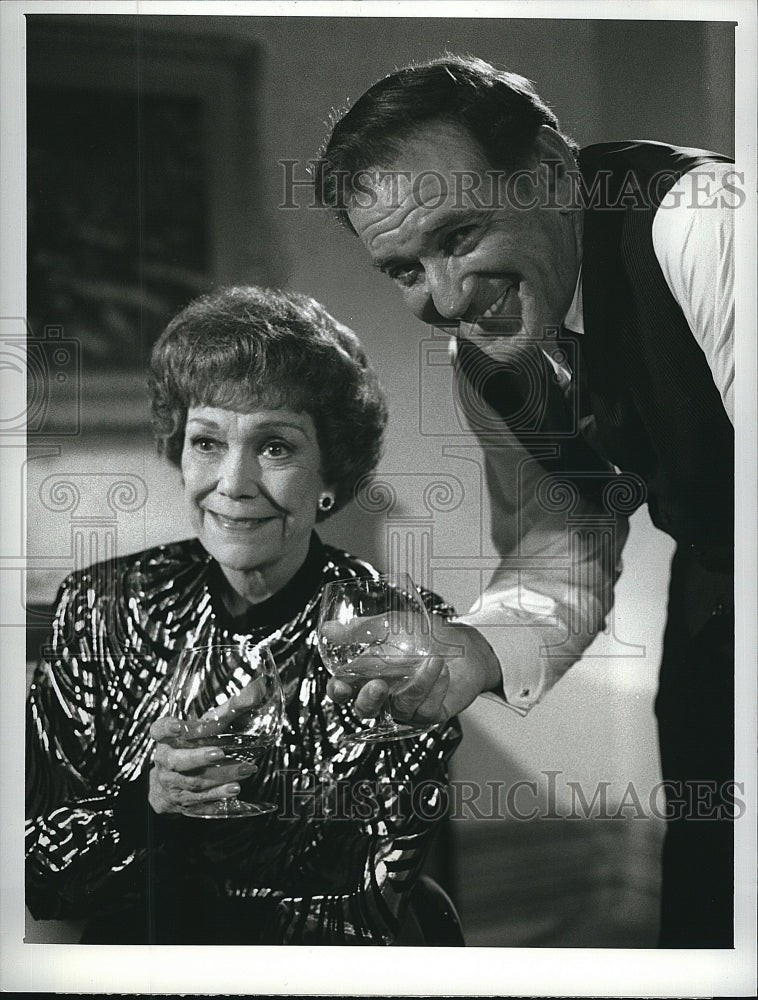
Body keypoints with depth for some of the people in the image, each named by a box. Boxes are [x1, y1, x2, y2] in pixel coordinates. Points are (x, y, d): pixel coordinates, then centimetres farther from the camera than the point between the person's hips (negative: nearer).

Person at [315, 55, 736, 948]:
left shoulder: (705, 228, -29)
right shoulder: (483, 359, -4)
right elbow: (564, 556, 0)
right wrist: (474, 649, -19)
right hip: (716, 589, 6)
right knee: (703, 886, 12)